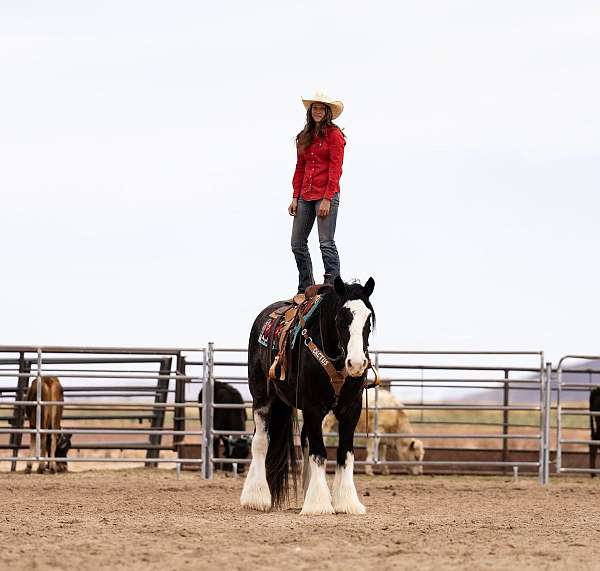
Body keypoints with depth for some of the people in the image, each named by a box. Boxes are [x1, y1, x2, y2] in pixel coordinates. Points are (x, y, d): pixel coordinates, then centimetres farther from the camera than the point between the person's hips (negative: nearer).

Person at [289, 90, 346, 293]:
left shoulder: (334, 134, -4)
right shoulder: (304, 137, 15)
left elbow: (335, 169, -9)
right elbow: (300, 169, 16)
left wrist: (327, 199, -15)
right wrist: (295, 197, 8)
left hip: (326, 195, -7)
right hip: (305, 196, 7)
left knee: (326, 243, -10)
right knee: (297, 244, 7)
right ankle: (306, 289, 17)